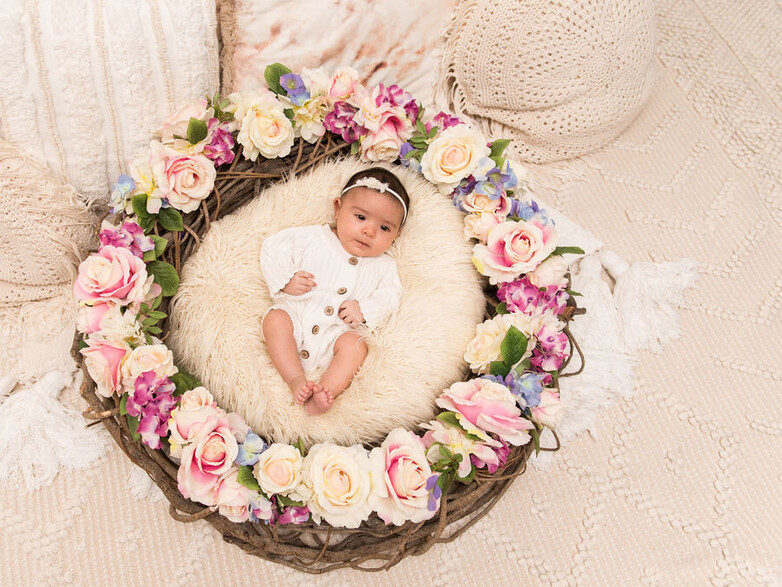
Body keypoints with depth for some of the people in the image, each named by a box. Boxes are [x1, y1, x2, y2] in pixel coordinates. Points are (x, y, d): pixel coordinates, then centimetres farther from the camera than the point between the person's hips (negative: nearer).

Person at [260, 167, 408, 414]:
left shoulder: (383, 266, 12)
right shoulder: (312, 237, 6)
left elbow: (390, 296, 6)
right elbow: (272, 248, 7)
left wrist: (364, 310, -14)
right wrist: (286, 279, -10)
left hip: (336, 333, 1)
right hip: (295, 315, 0)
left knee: (355, 344, -27)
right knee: (275, 319, -29)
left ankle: (327, 390, -38)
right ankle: (296, 380, -31)